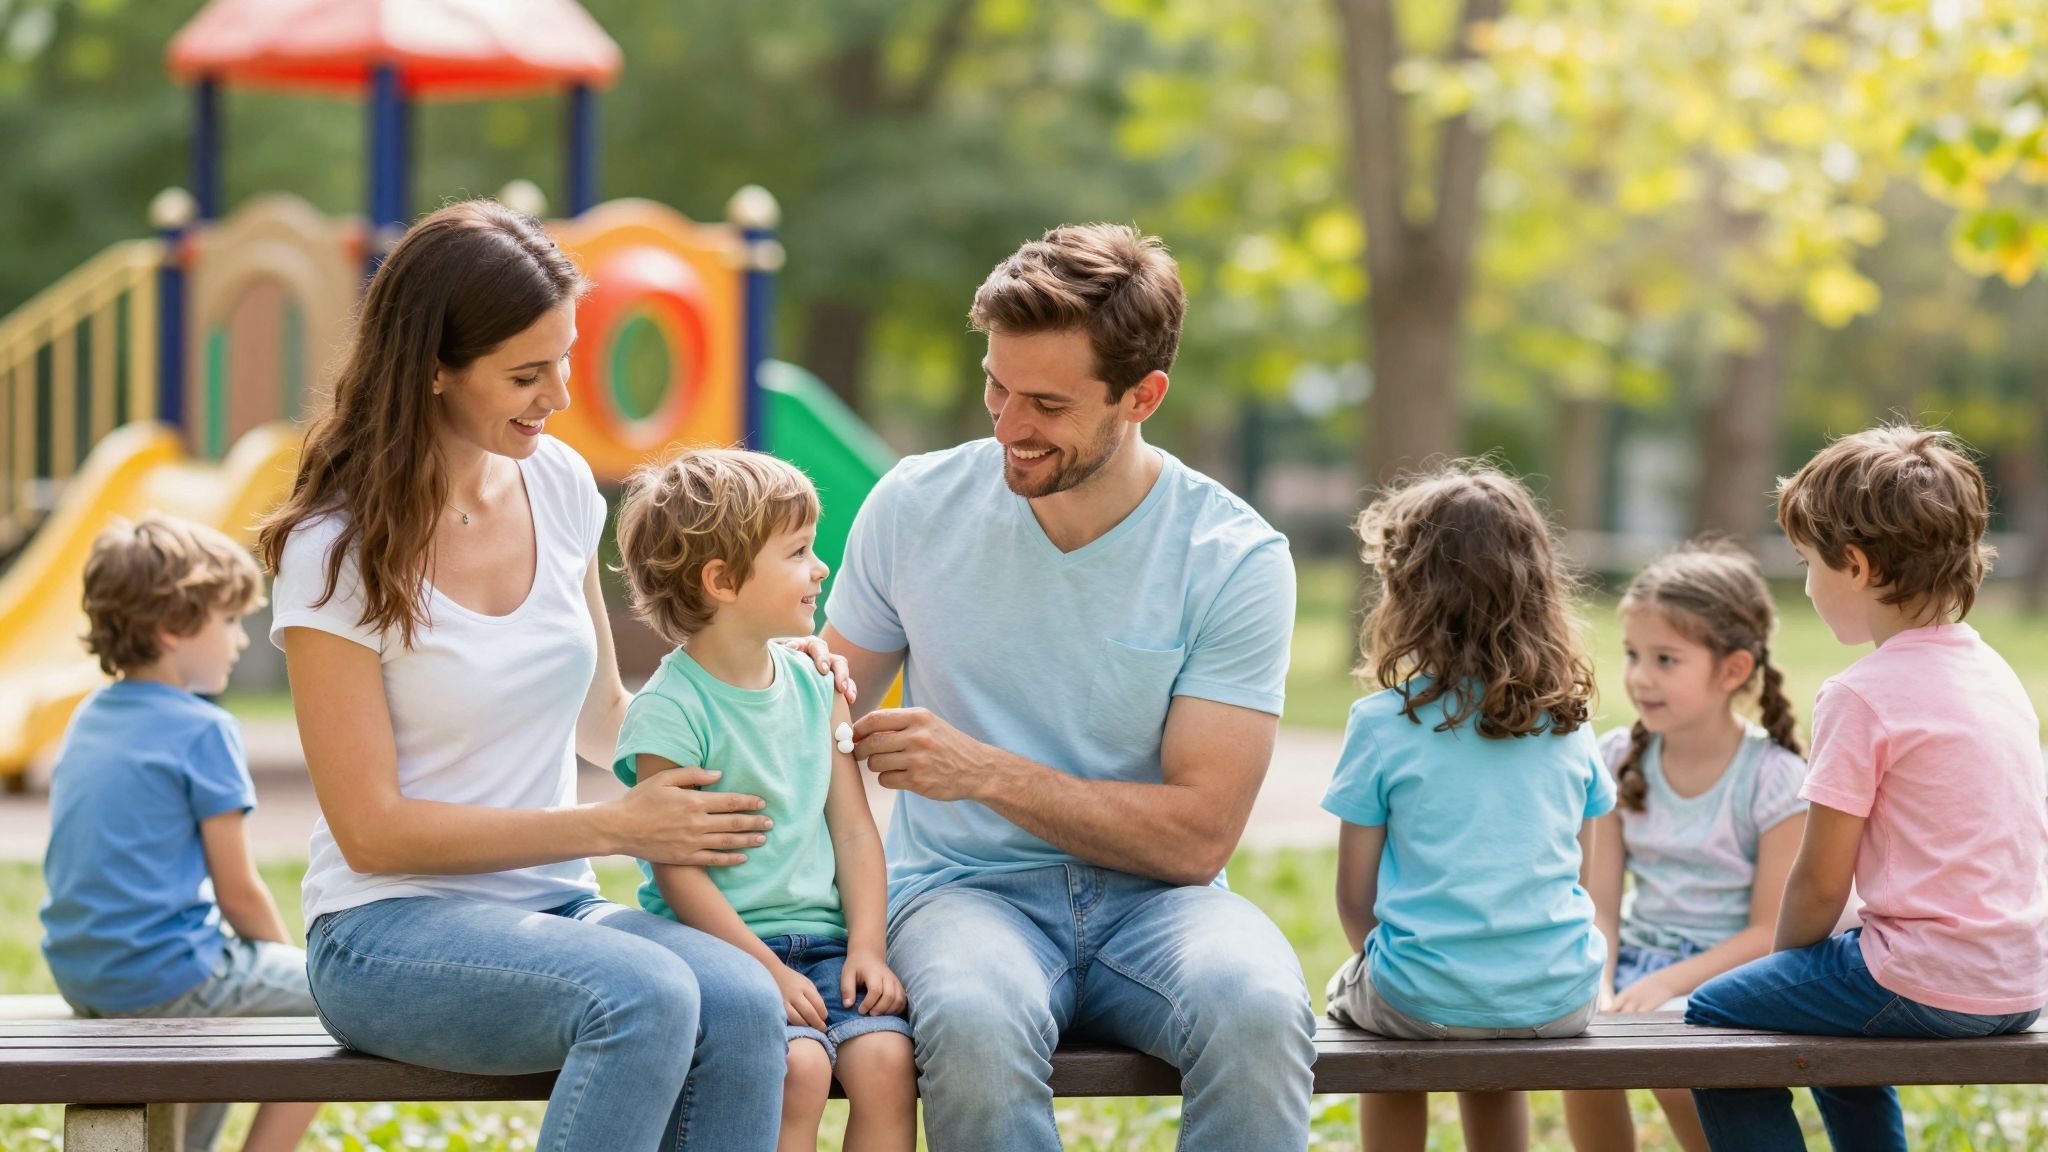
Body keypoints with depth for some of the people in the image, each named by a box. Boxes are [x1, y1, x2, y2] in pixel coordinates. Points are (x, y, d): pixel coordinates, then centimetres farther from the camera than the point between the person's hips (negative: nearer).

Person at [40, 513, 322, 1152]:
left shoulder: (88, 719, 10)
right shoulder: (203, 731, -14)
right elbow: (239, 891, -11)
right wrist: (293, 962, 8)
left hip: (80, 977, 8)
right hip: (165, 975, -8)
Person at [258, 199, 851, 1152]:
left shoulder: (558, 484, 7)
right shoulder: (336, 552, -10)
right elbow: (372, 830, -11)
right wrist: (612, 828, -13)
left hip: (555, 910, 5)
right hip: (389, 929, -5)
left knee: (741, 1005, -28)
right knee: (648, 997, -35)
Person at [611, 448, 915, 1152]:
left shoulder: (815, 688, 11)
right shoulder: (670, 711, -10)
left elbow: (853, 829, 11)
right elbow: (679, 873, -12)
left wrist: (866, 947, -2)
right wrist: (766, 972, -17)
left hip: (821, 940, 6)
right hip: (719, 947, -5)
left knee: (885, 1057, -21)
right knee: (798, 1065, -29)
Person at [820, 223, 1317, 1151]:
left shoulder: (1236, 560, -5)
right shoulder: (916, 507, 2)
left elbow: (1200, 834, -9)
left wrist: (985, 770, -17)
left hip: (1150, 898, 0)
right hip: (967, 889, 1)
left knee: (1257, 1013, -36)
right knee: (972, 1024, -37)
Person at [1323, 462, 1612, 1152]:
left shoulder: (1382, 725, -9)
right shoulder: (1567, 723, 3)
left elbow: (1355, 895, -3)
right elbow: (1577, 869, 11)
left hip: (1423, 1000, -4)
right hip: (1560, 1001, 4)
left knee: (1350, 993, 29)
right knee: (1491, 1056, 35)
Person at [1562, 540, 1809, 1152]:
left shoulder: (1774, 780, -11)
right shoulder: (1620, 762, 3)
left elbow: (1770, 931, -11)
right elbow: (1599, 902, 2)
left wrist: (1670, 982, -21)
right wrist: (1597, 987, -17)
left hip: (1728, 969, -4)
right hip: (1638, 956, 5)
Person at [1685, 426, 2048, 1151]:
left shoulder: (1863, 698, -14)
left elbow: (1820, 881, -11)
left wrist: (1787, 957, 9)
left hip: (1927, 983, -8)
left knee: (1714, 1014, 8)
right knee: (1841, 1028, 34)